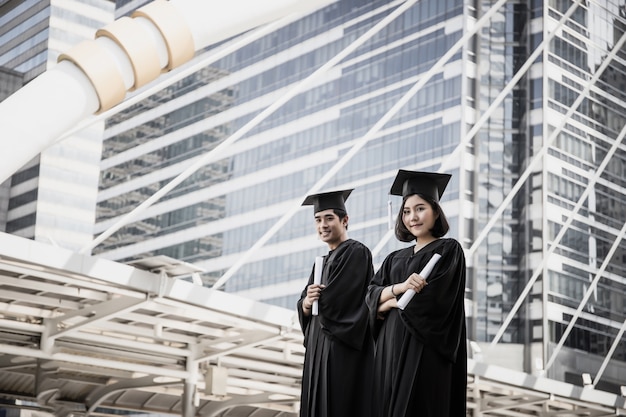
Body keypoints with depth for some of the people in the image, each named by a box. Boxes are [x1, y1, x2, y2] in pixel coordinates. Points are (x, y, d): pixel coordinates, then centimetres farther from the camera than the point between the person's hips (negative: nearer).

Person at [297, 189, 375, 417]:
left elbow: (332, 301, -17)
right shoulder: (323, 262, 18)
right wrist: (308, 301, -10)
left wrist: (318, 298, 4)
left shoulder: (357, 253, -8)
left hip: (343, 350, -9)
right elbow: (303, 309, 12)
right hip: (318, 350, 9)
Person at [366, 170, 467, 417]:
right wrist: (399, 288, -16)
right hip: (390, 347, 6)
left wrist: (391, 301, 1)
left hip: (424, 350, -6)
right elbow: (371, 296, 4)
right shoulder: (395, 259, 17)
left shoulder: (449, 250, 0)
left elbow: (431, 298, -13)